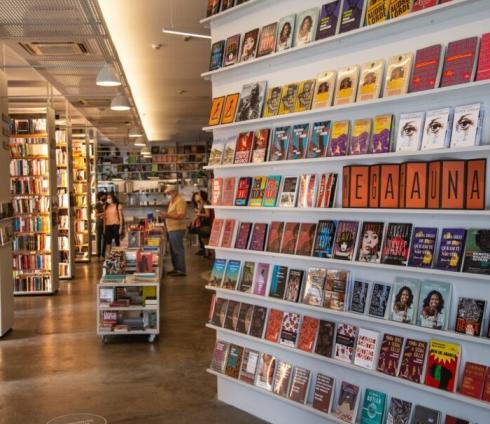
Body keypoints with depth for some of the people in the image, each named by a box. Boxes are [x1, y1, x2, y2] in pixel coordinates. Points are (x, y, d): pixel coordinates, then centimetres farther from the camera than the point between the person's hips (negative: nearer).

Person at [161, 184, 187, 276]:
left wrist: (168, 215, -24)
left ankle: (181, 271, -3)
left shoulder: (180, 201, -14)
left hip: (177, 230, -10)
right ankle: (176, 268, 22)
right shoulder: (172, 201, 18)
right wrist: (166, 215, 10)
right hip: (171, 229, 10)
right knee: (173, 250, 14)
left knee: (178, 250, -7)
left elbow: (181, 215, -23)